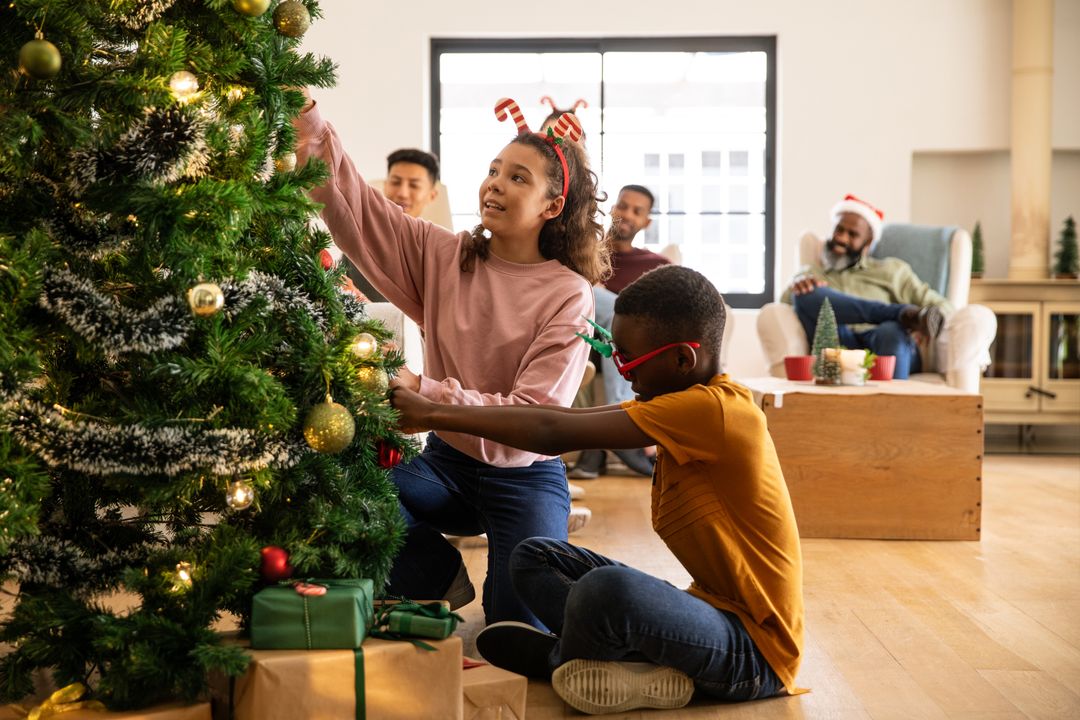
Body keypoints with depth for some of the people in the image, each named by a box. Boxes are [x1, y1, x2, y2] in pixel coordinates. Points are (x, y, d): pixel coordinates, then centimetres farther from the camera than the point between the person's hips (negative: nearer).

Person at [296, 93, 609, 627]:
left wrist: (425, 391, -28)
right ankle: (440, 574, 4)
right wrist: (314, 134, -29)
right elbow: (357, 211, -13)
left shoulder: (569, 295, -14)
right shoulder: (445, 256, -3)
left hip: (524, 478, -3)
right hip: (447, 463, 3)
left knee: (523, 632, -16)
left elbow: (534, 414, -21)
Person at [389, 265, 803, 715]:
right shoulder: (687, 406, 7)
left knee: (608, 588, -37)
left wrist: (433, 414, -17)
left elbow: (555, 434, -24)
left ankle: (561, 658, -5)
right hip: (713, 613, 9)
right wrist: (436, 411, -1)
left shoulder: (716, 410, -23)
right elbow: (567, 420, 5)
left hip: (753, 649, -9)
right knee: (532, 558, 8)